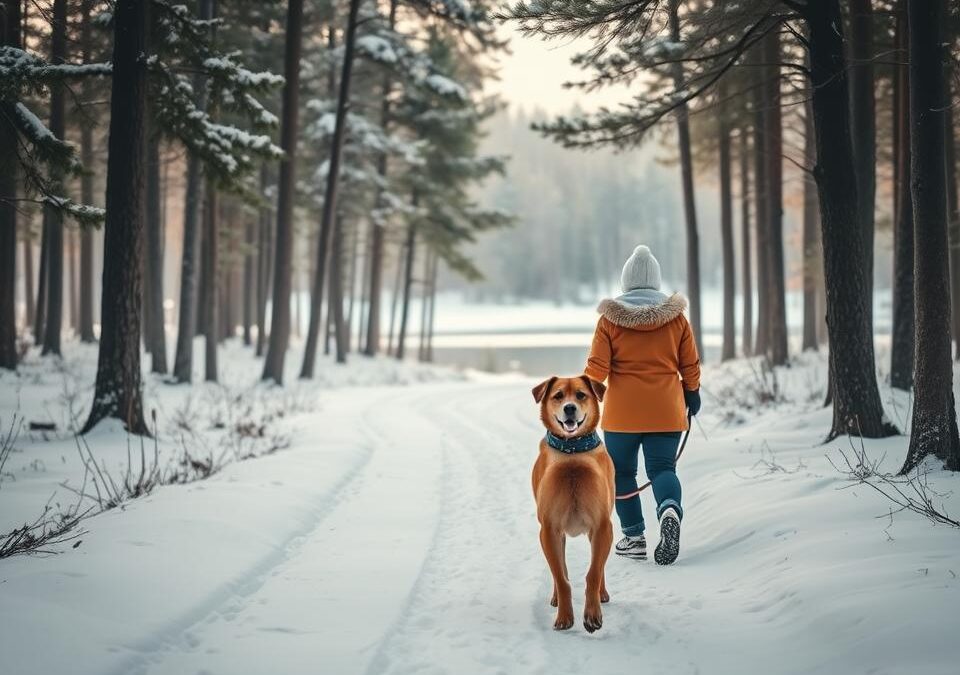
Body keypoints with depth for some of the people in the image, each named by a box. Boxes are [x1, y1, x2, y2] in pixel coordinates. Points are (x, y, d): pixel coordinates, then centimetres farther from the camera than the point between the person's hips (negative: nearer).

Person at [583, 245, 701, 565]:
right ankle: (670, 509, -27)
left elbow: (597, 367, -6)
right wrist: (692, 393, 23)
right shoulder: (676, 317, 0)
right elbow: (690, 365, 5)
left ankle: (633, 537, 14)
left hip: (622, 412, -1)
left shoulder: (610, 318, -5)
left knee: (622, 471, 13)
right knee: (662, 467, 4)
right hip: (666, 411, 1)